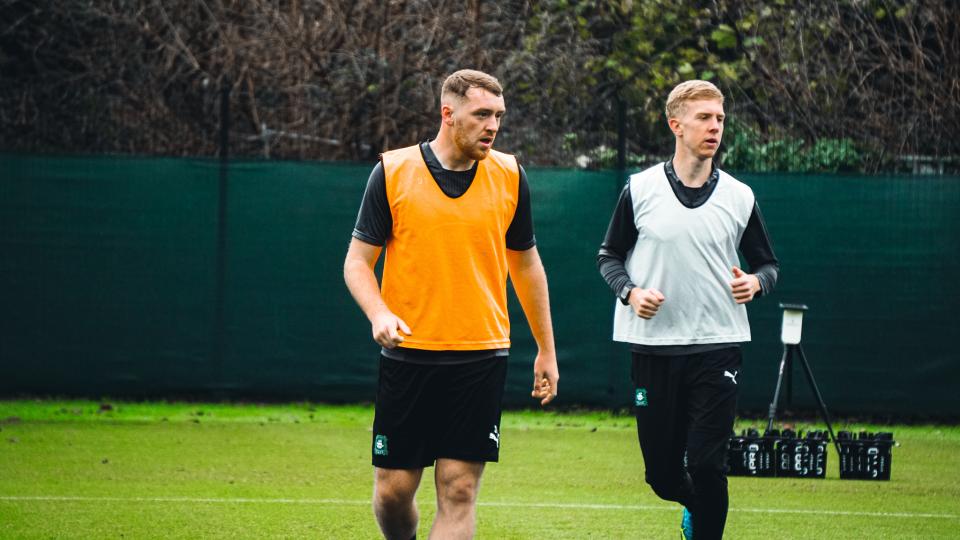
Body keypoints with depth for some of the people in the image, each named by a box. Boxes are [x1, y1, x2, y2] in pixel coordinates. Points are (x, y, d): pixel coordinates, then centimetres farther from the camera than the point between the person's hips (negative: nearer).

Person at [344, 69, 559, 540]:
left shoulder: (509, 177, 5)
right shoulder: (393, 172, -2)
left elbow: (526, 265, 16)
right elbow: (357, 260, 2)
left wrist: (546, 350, 16)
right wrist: (379, 314, -17)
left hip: (481, 358, 1)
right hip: (408, 355, -1)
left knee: (459, 491, -5)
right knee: (393, 491, 1)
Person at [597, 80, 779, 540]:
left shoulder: (739, 196, 5)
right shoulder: (640, 189, 2)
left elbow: (768, 263, 14)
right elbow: (609, 255, 11)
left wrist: (755, 282, -9)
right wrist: (630, 292, -9)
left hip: (718, 348, 0)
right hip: (654, 344, 0)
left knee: (707, 465, -9)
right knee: (661, 473, 6)